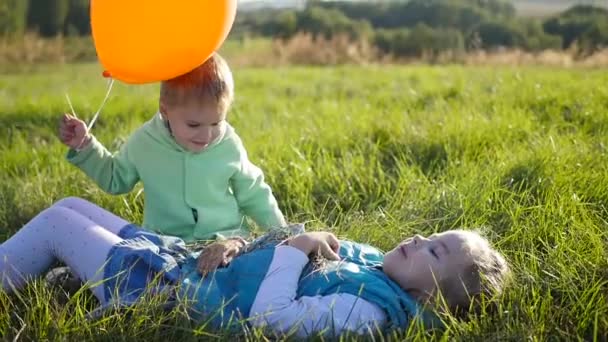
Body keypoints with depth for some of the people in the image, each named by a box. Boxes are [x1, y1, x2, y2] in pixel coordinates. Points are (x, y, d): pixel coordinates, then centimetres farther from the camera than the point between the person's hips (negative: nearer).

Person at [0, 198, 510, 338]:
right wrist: (301, 241, -7)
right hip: (189, 257, 9)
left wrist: (295, 249, -23)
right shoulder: (381, 266, -2)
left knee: (56, 221, 4)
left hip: (169, 289, -8)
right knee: (70, 208, 19)